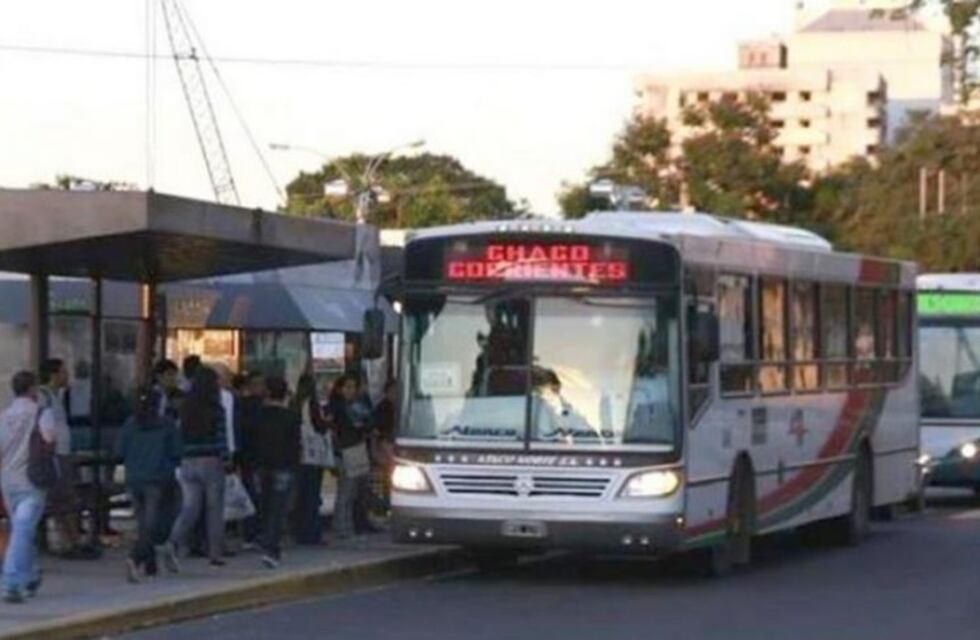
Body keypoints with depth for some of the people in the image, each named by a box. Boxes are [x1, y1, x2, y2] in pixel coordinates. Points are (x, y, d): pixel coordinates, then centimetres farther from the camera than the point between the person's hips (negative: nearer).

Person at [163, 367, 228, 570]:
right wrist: (224, 459, 2)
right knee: (215, 508, 8)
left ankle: (173, 544, -20)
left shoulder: (185, 408, 6)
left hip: (188, 462, 4)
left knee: (188, 508, 3)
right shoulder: (215, 409, -8)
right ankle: (215, 553, 13)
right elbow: (221, 438, -8)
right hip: (211, 462, -4)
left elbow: (181, 437, 9)